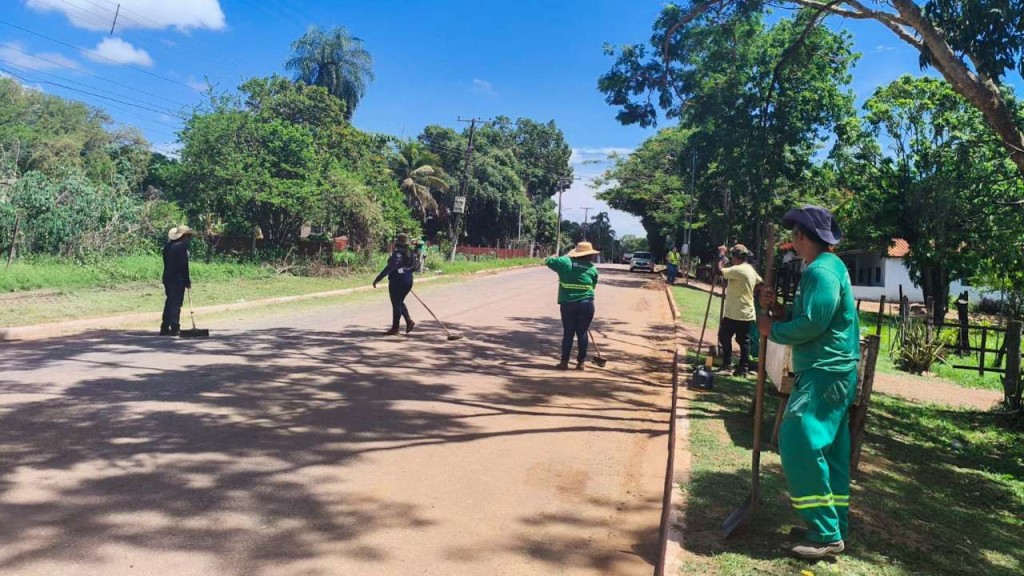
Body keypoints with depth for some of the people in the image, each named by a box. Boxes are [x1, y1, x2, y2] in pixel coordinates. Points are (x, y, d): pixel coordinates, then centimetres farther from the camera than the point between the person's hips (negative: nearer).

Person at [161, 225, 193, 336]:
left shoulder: (168, 246, 13)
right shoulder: (182, 247, -13)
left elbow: (166, 263, 14)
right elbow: (184, 266, -16)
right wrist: (187, 281, -9)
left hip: (167, 278, 8)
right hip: (178, 280, -8)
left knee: (169, 302, 14)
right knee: (176, 303, -5)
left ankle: (165, 328, 15)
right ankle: (174, 328, -5)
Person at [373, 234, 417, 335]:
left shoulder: (397, 255, -17)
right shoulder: (411, 255, 6)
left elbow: (389, 268, -23)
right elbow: (413, 267, 16)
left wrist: (377, 279, -21)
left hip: (396, 282, -7)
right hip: (408, 282, 7)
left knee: (396, 304, 0)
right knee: (400, 302, 22)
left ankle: (395, 328, 6)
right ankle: (409, 321, 11)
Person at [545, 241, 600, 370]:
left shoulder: (565, 261, 1)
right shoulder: (592, 268, 4)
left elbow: (548, 261, 8)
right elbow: (593, 286, 8)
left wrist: (555, 258, 28)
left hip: (567, 304, 0)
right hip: (586, 304, 0)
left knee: (568, 333, 8)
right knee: (582, 333, 8)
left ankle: (564, 362, 10)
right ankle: (581, 362, 12)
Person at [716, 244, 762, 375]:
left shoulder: (738, 270, -18)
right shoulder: (751, 269, 10)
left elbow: (720, 271, -22)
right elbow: (760, 282, 23)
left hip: (734, 313, -8)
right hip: (747, 313, 8)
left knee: (724, 336, 9)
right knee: (744, 340, 8)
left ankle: (727, 363, 13)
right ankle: (743, 368, 8)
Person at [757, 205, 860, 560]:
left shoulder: (821, 271, -17)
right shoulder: (828, 267, 17)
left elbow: (812, 324, -25)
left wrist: (773, 330, -10)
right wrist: (779, 311, 4)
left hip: (825, 374, -11)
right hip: (829, 372, 11)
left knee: (800, 444, -11)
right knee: (828, 450, 14)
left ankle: (825, 534, -5)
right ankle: (834, 526, 24)